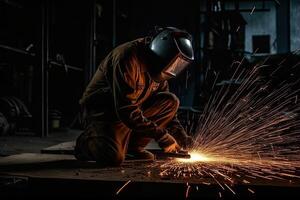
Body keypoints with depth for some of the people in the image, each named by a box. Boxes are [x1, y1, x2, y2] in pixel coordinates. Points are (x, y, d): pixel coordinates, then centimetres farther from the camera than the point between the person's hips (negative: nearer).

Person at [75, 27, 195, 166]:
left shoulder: (158, 68, 0)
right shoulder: (128, 58, -27)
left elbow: (164, 106, 9)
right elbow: (126, 110, -32)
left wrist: (179, 133, -6)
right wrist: (161, 136, -29)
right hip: (101, 111, -8)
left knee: (171, 102, -8)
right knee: (114, 158, -32)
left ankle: (134, 145, -2)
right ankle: (86, 142, 3)